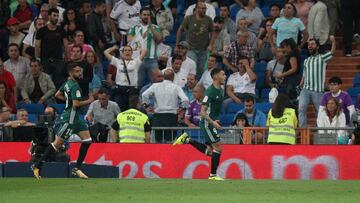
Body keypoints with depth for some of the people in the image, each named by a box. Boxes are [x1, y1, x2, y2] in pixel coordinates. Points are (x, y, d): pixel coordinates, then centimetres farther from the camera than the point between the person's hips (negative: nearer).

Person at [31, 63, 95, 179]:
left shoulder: (68, 83, 12)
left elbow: (57, 95, 23)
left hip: (75, 118, 10)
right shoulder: (74, 86, -17)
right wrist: (89, 101, -11)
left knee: (87, 140, 5)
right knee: (58, 143, -6)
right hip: (70, 118, -10)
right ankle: (37, 166, 2)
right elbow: (76, 104, -24)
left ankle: (77, 169, 7)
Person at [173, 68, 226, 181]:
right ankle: (213, 175, -4)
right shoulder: (210, 91, -18)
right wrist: (212, 122, -31)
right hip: (207, 123, -9)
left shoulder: (220, 90, 9)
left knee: (209, 151, 11)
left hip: (213, 123, 9)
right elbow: (202, 112, -21)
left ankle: (187, 140, 19)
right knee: (218, 147, -11)